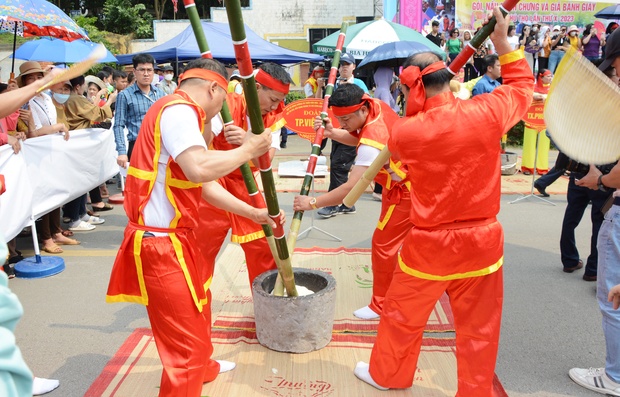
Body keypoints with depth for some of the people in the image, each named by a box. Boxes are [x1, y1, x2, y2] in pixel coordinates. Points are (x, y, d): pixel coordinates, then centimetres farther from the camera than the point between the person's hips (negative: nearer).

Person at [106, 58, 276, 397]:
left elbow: (206, 186, 18)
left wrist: (253, 213, 20)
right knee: (187, 341, -5)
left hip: (175, 236, 11)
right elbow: (200, 169, -34)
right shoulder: (178, 109, -16)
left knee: (198, 304, 31)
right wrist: (249, 150, -18)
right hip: (160, 242, -11)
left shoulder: (180, 113, 16)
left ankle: (201, 367, 55)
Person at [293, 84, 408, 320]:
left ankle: (380, 305, 11)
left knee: (384, 244, -3)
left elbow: (351, 189, -38)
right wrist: (331, 132, -12)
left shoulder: (372, 141, -35)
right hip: (407, 181, 10)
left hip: (404, 191, -10)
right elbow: (358, 139, 7)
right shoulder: (376, 105, -9)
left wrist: (313, 203, -33)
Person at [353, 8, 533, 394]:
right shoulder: (487, 113, -13)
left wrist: (420, 106, 10)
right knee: (478, 326, 15)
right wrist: (502, 42, 12)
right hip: (482, 240, 2)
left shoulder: (405, 132, -17)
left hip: (430, 244, -1)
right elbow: (523, 86, 8)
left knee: (403, 314, 20)